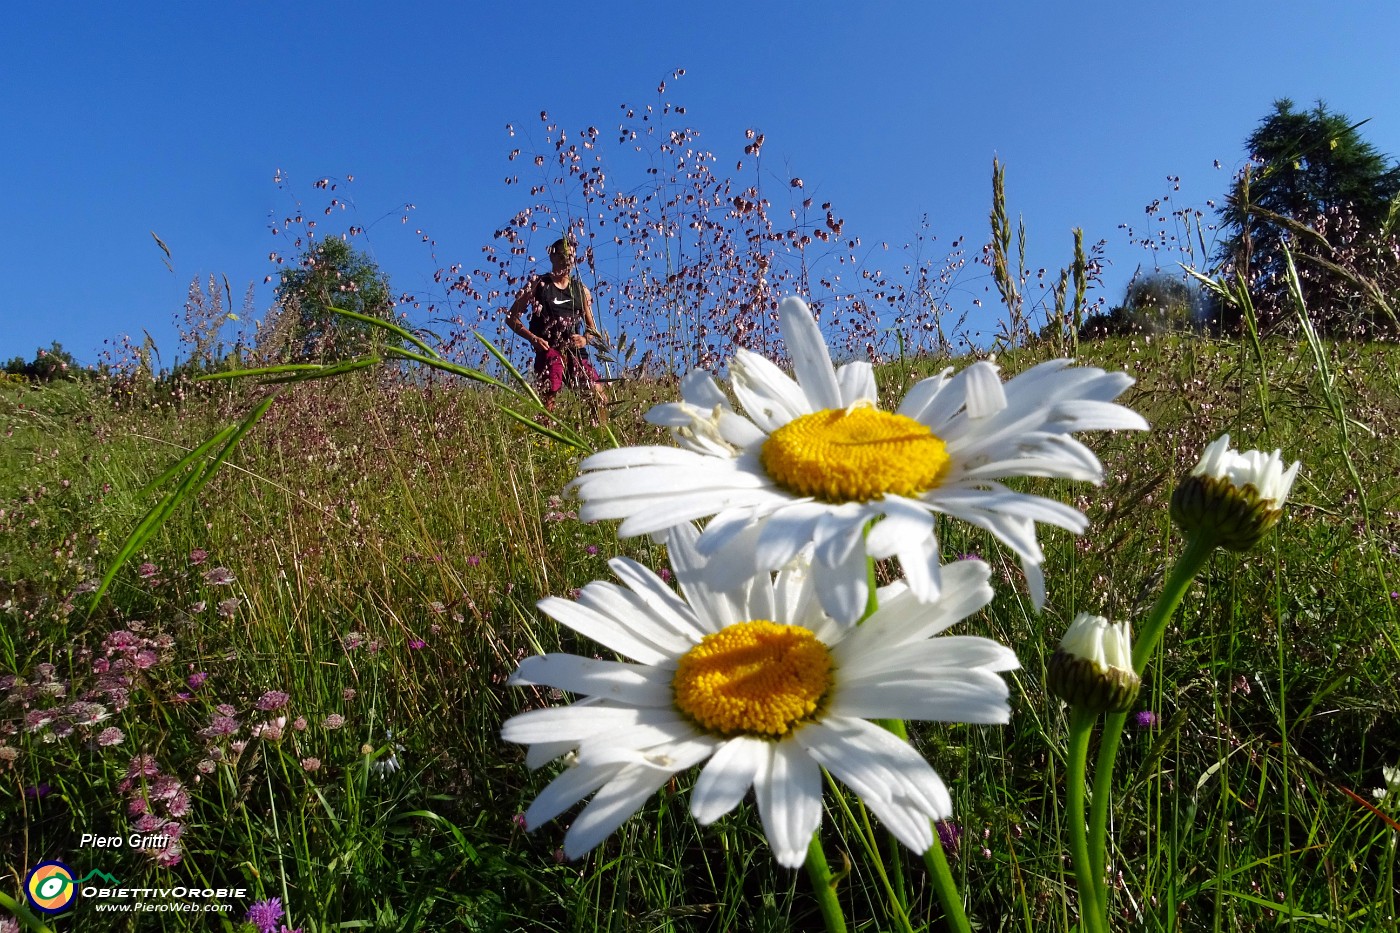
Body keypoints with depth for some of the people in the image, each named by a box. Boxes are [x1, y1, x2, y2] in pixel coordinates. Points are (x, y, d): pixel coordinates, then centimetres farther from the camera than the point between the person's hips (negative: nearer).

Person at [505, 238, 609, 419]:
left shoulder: (581, 290, 16)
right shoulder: (537, 285, 6)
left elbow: (591, 326, 22)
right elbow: (511, 317, 5)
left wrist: (585, 339, -2)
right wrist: (532, 338, -9)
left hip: (575, 351, 3)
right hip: (548, 350, -3)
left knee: (600, 397, -6)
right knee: (548, 400, -12)